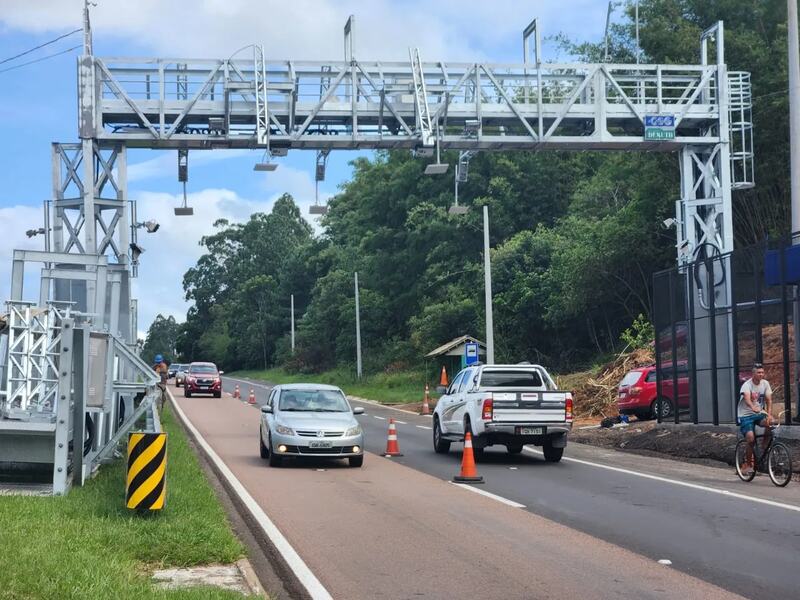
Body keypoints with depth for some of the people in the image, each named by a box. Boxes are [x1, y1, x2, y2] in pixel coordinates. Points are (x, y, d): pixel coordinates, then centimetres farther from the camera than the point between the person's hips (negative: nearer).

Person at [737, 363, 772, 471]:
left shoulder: (765, 383, -1)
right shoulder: (747, 385, -16)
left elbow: (769, 400, -8)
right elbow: (747, 399, -35)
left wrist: (769, 415, -25)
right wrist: (753, 408, -56)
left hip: (759, 413, 4)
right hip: (746, 415, -4)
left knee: (770, 422, -29)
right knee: (751, 438, -21)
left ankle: (764, 446, -8)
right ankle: (748, 463, -1)